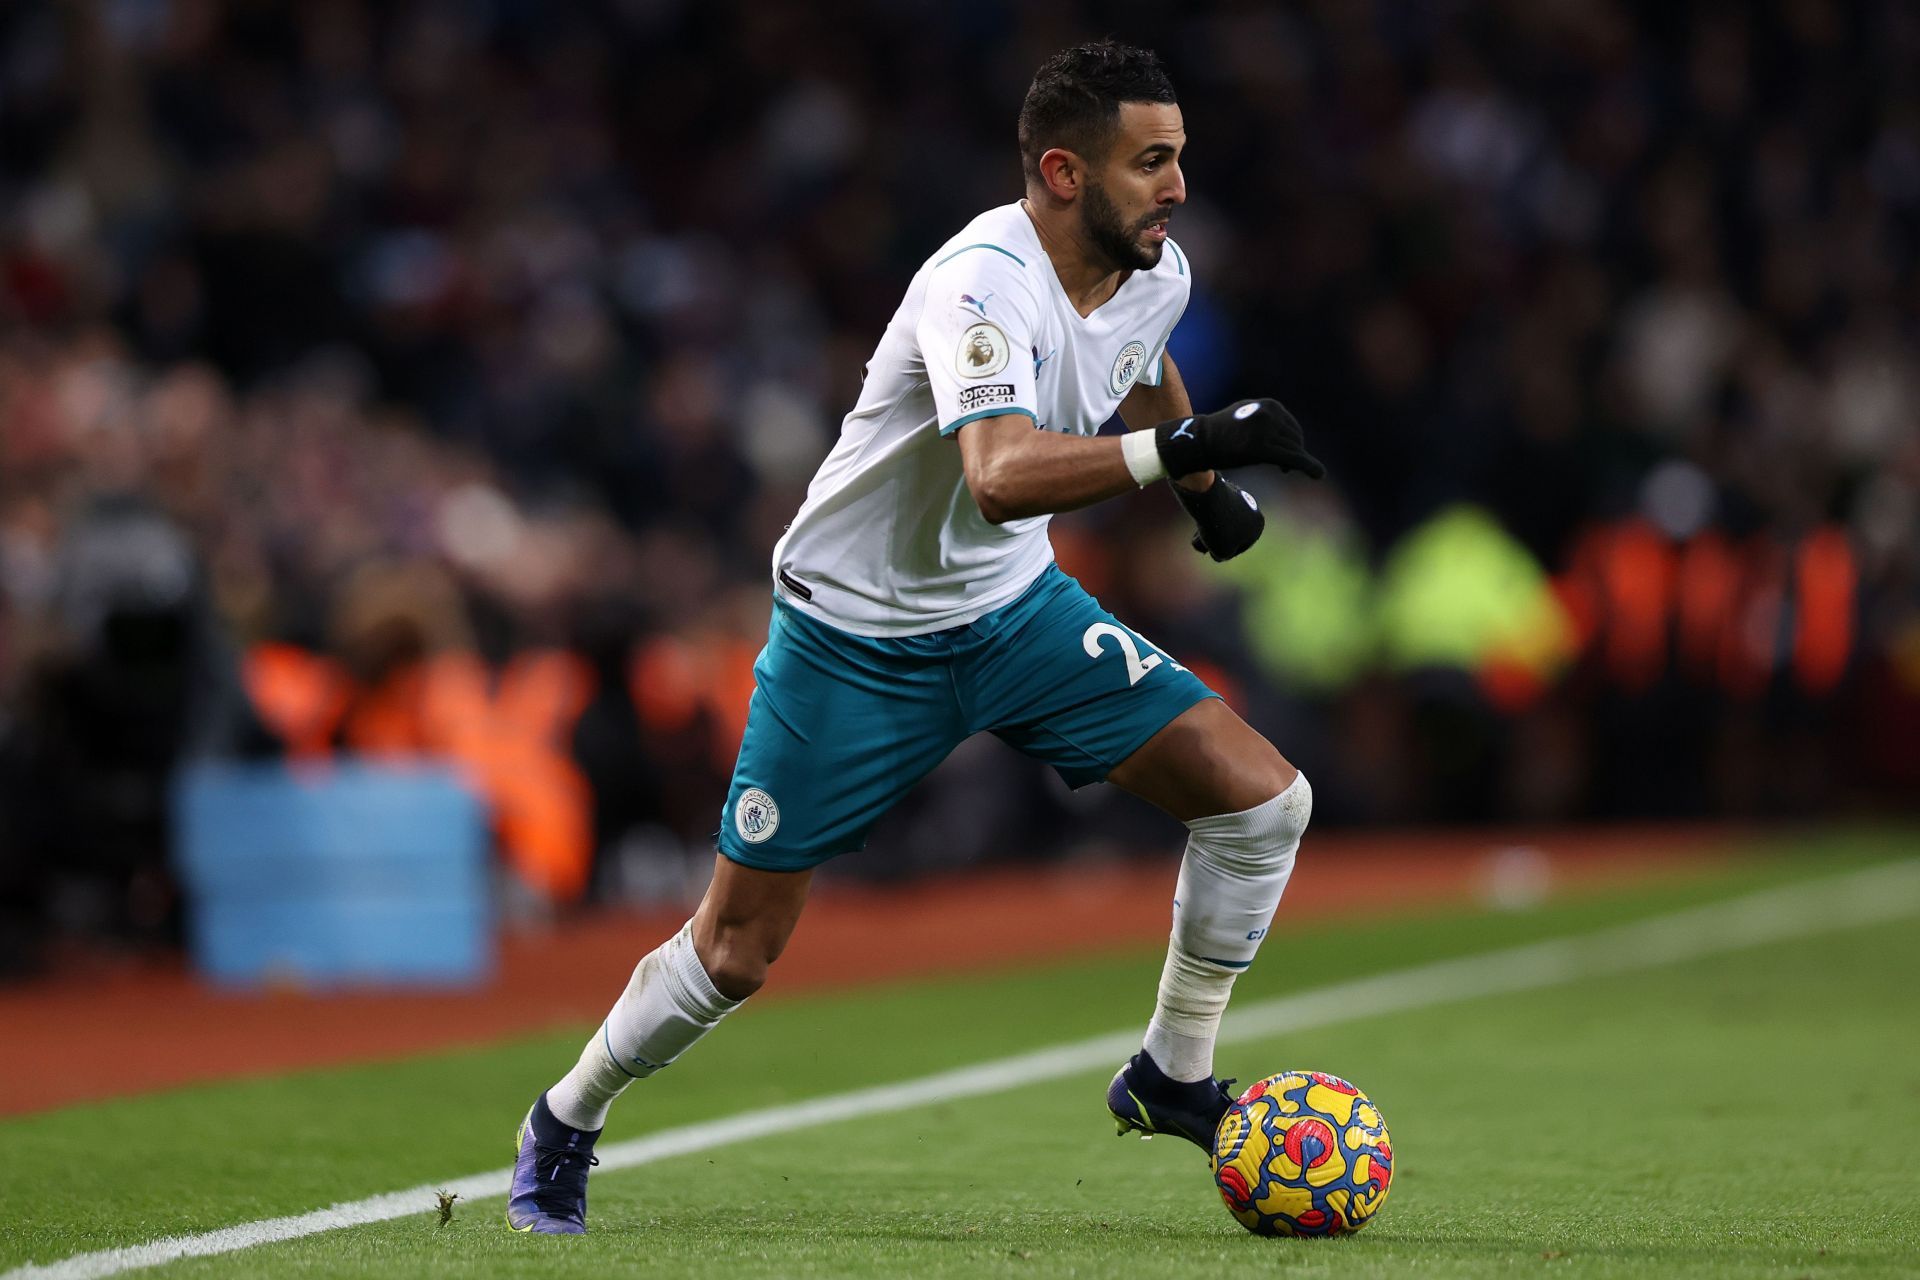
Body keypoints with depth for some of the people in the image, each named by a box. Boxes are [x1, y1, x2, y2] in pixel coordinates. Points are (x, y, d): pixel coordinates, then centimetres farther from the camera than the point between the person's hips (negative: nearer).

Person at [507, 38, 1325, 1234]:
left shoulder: (1157, 273, -6)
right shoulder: (981, 285, -31)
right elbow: (999, 477, -50)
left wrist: (1207, 485, 23)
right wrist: (1183, 446, -56)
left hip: (1018, 610, 6)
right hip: (855, 633, -6)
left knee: (1264, 796, -10)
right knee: (736, 952, 0)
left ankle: (1174, 1076, 7)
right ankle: (567, 1123, 27)